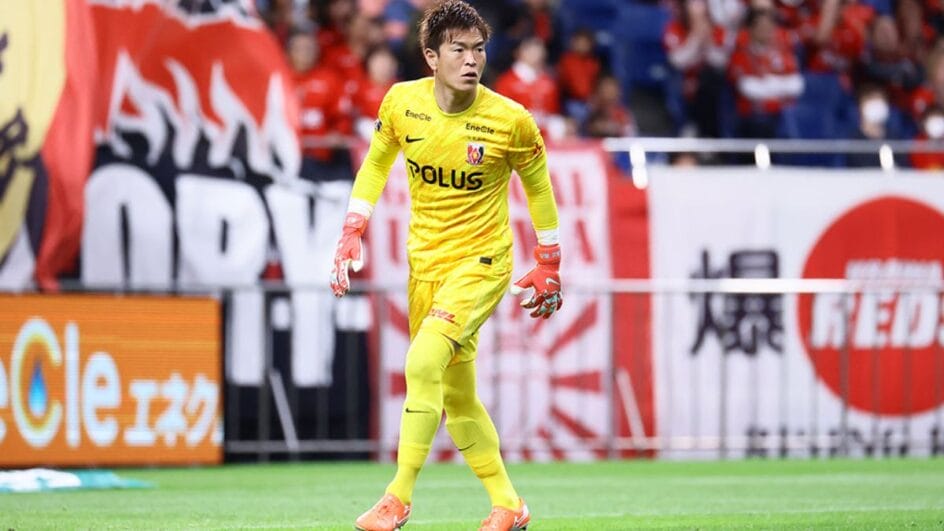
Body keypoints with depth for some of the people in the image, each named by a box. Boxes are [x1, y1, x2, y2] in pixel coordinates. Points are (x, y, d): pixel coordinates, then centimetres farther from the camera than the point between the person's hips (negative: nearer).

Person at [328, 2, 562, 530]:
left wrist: (549, 266, 7)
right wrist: (353, 233, 3)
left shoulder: (511, 120, -15)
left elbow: (538, 185, 3)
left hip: (482, 263, -5)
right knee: (456, 400, 10)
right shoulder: (402, 102, -7)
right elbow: (377, 162, 12)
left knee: (424, 361, -25)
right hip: (425, 264, 5)